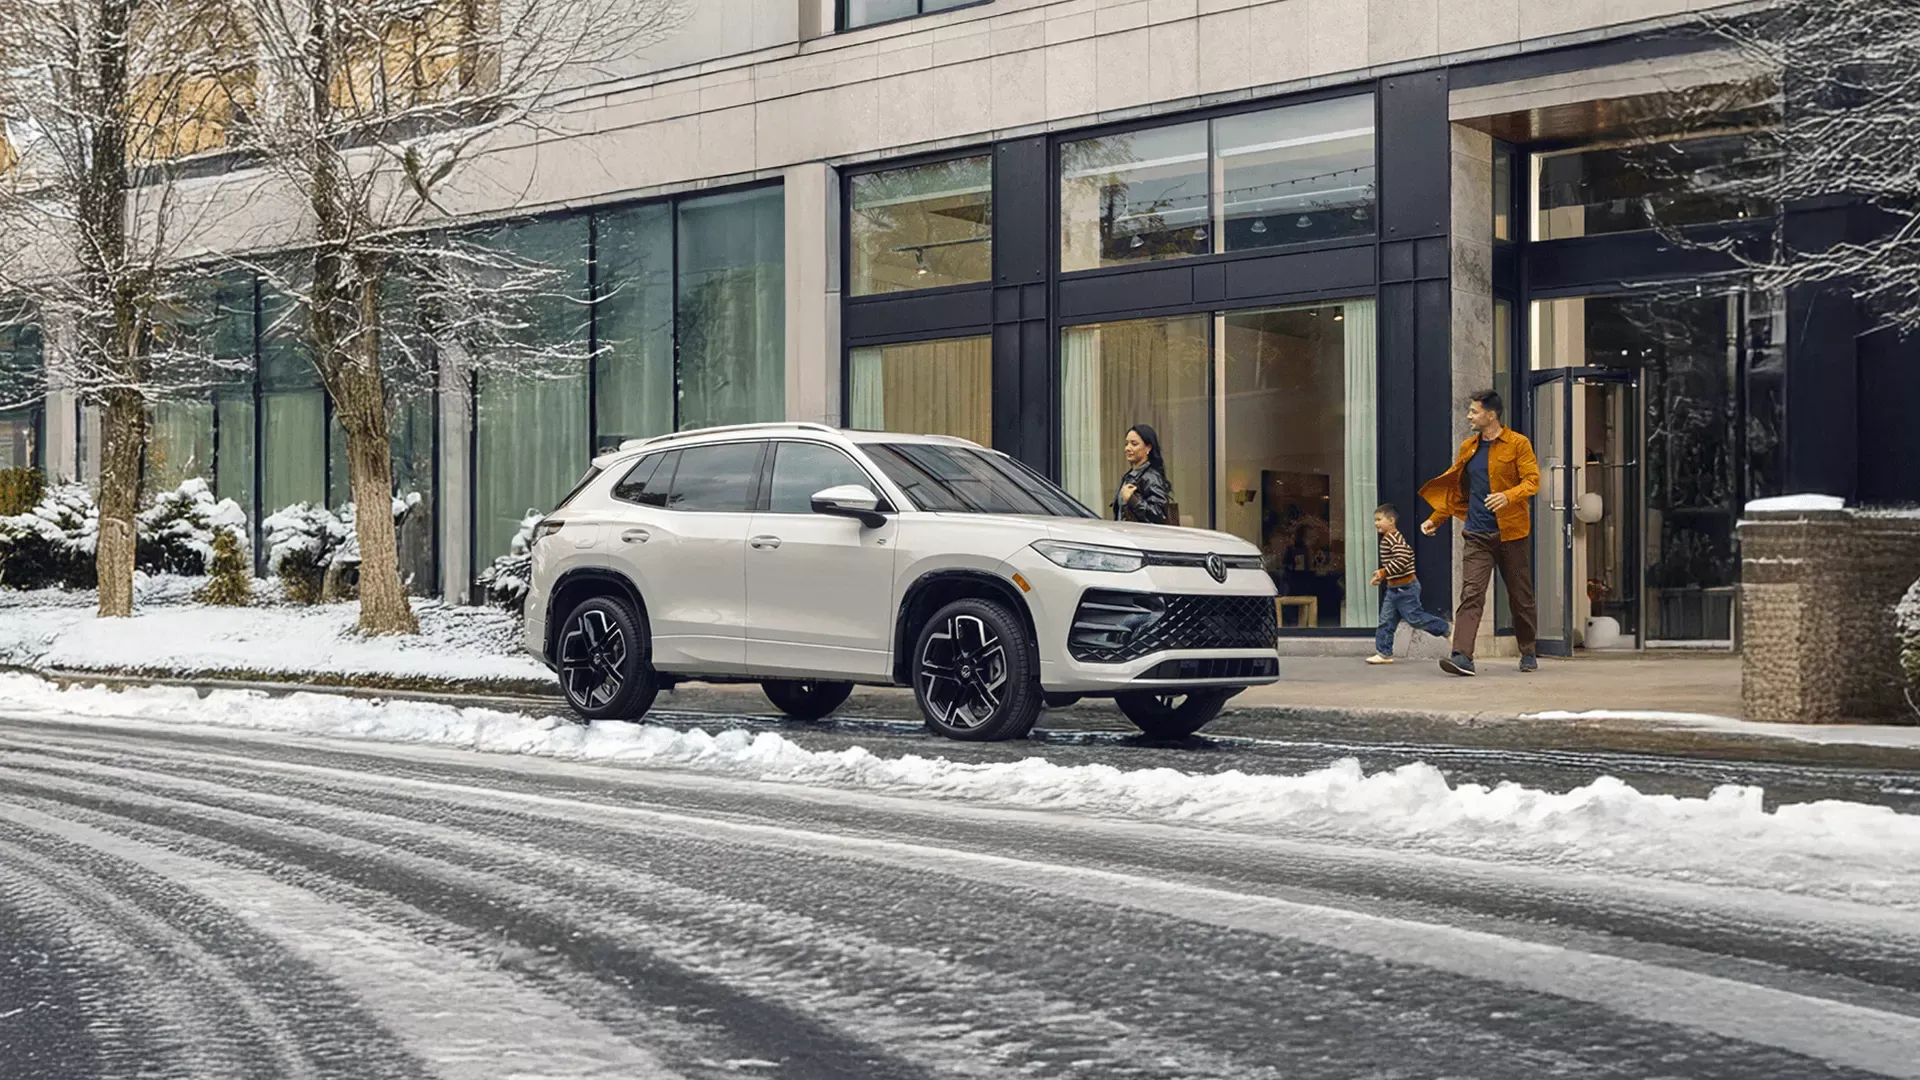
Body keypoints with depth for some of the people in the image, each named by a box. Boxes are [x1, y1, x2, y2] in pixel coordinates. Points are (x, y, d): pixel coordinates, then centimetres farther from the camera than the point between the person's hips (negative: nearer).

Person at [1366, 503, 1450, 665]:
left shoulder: (1394, 538, -19)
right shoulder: (1387, 539, 15)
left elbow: (1403, 558, -31)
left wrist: (1384, 572, -27)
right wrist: (1382, 577, 18)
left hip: (1405, 588, -10)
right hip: (1393, 588, 10)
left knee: (1415, 618, -5)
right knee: (1386, 620, 5)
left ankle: (1447, 630, 10)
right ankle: (1384, 652, 6)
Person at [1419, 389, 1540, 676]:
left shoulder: (1517, 443, -3)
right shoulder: (1468, 448, 13)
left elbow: (1532, 480, -10)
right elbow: (1456, 489, 20)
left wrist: (1508, 496, -28)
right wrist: (1435, 519, 14)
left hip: (1510, 533, -3)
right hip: (1478, 535, 3)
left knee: (1521, 597, 8)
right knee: (1470, 595, -12)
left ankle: (1528, 654, 25)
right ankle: (1462, 656, -22)